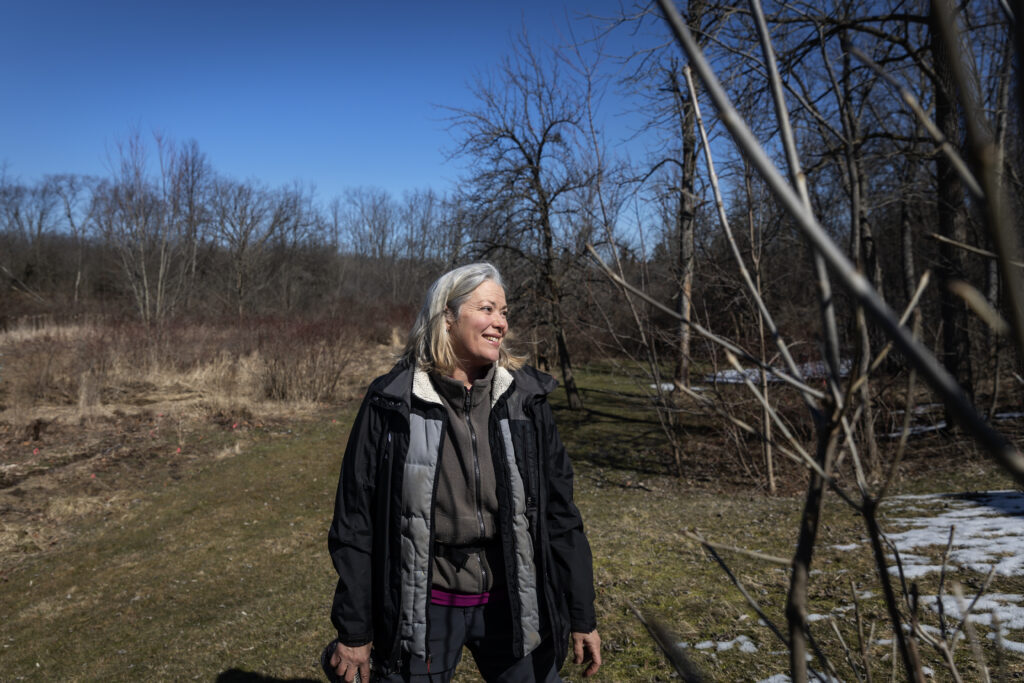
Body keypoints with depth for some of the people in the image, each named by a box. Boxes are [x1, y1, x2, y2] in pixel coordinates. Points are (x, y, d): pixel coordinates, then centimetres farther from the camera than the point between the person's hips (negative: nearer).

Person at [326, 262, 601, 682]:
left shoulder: (525, 398, -3)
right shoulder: (391, 404, -9)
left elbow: (559, 512, 2)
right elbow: (355, 520, -3)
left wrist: (583, 616, 4)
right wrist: (353, 631, -1)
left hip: (511, 602, 2)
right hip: (420, 607, -1)